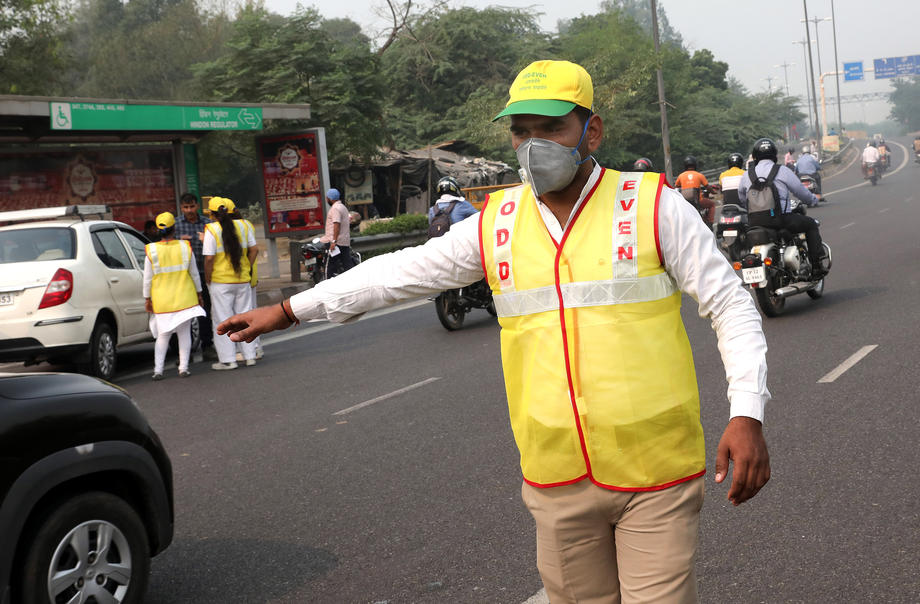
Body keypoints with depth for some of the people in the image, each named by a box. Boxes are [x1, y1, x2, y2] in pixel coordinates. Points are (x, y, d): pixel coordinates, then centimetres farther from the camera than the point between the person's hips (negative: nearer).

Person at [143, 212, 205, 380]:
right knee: (184, 333, 7)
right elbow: (194, 273, 3)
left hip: (162, 300, 0)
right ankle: (183, 368, 4)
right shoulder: (185, 247, -5)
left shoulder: (151, 251, -8)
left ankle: (158, 369, 1)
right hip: (185, 297, 0)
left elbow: (147, 278, -4)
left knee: (163, 335, 10)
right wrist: (198, 293, 14)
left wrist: (147, 299, 6)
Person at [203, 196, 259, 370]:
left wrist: (207, 279, -4)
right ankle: (250, 356, 15)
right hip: (243, 280, 4)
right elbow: (254, 250, 5)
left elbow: (209, 258, -15)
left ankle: (228, 359, 3)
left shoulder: (211, 230, -11)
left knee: (223, 320, 3)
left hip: (220, 282, -4)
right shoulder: (242, 226, 3)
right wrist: (247, 269, 13)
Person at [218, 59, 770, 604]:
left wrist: (747, 415, -15)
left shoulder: (653, 206, -4)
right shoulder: (496, 224, 5)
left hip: (654, 475, -3)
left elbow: (730, 305, -3)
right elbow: (402, 272, 14)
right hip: (558, 477, 3)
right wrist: (289, 311, 17)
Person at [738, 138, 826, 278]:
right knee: (811, 224, 17)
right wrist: (813, 200, 27)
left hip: (755, 222, 4)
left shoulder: (747, 174, 9)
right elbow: (800, 190, 5)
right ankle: (817, 265, 11)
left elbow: (741, 197, 20)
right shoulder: (781, 170, -1)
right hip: (781, 219, -3)